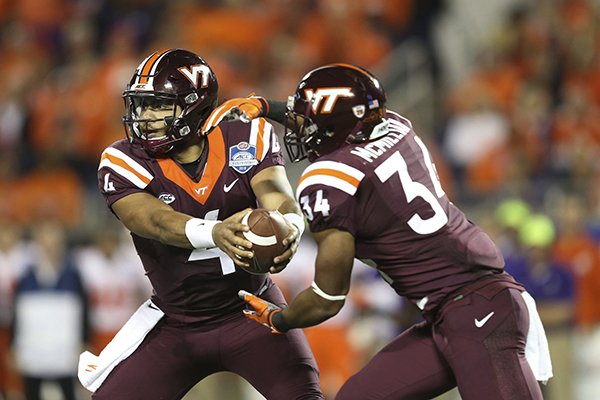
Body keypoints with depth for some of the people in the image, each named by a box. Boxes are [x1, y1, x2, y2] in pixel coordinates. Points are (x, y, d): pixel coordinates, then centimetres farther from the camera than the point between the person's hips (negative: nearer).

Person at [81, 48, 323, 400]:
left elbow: (279, 198, -27)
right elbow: (157, 221, -33)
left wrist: (289, 226, -53)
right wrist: (214, 233, -56)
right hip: (175, 323, 0)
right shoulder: (124, 163, -15)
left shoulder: (243, 135, -12)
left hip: (252, 309, 0)